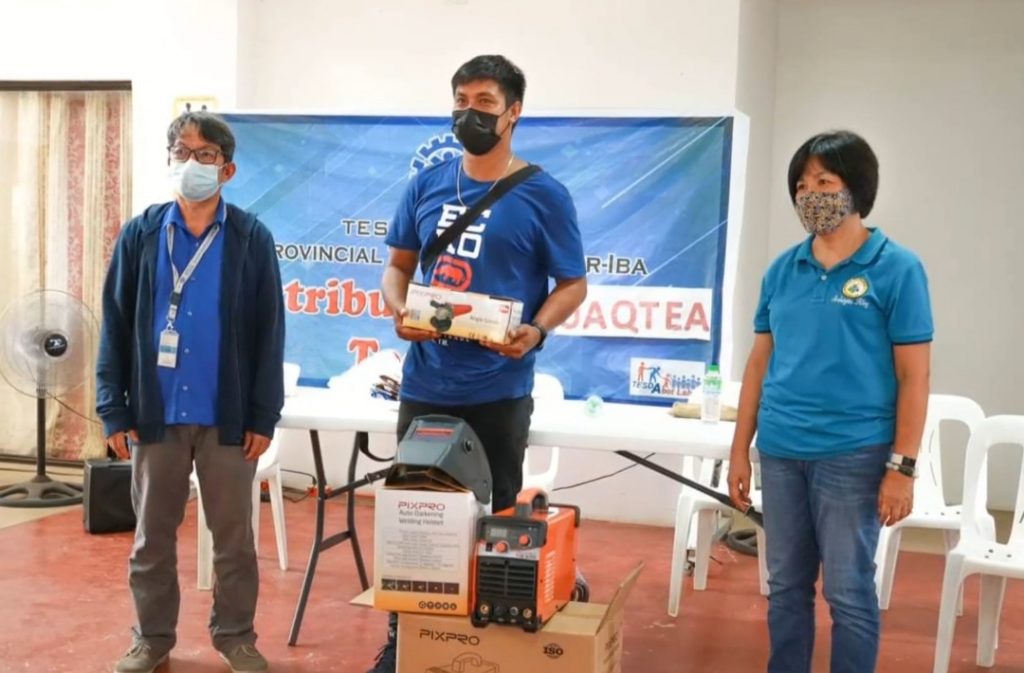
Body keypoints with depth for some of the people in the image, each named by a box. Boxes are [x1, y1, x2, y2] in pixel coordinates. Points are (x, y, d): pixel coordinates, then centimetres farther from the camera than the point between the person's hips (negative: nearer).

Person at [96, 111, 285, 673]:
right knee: (152, 534, 12)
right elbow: (115, 326, 3)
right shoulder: (140, 235, 2)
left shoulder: (251, 238, -2)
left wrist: (263, 416, -5)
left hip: (228, 416, -1)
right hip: (155, 414, 1)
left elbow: (269, 332, -2)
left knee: (234, 535, 9)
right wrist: (113, 410, -2)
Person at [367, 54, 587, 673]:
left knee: (493, 515, 10)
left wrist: (536, 331, -21)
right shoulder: (428, 185, 6)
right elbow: (399, 263, 14)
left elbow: (574, 283, -2)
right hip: (425, 382, 4)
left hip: (498, 389, -4)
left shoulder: (544, 196, -6)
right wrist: (398, 310, -8)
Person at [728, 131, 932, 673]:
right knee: (786, 585, 14)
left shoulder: (897, 268, -5)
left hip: (853, 455, -4)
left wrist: (902, 467, -9)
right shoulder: (782, 269, 7)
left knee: (849, 592, 5)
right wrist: (740, 450, 9)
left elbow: (913, 377, -5)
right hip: (780, 453, 4)